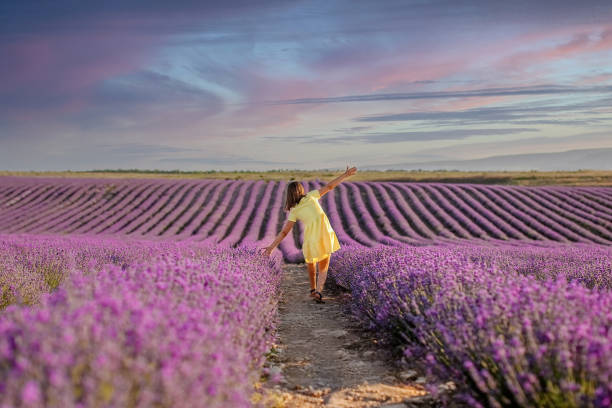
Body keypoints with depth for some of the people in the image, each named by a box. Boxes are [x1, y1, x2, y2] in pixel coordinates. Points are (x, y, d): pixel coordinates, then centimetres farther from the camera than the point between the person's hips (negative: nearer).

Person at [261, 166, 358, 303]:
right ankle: (318, 291, -11)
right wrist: (346, 174, 8)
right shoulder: (310, 196, 7)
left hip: (311, 239, 0)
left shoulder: (293, 211, 6)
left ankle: (313, 289, 40)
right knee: (323, 268, 11)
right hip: (326, 235, 0)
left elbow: (284, 231, 1)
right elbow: (329, 186, 4)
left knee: (310, 263, 29)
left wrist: (272, 246, 4)